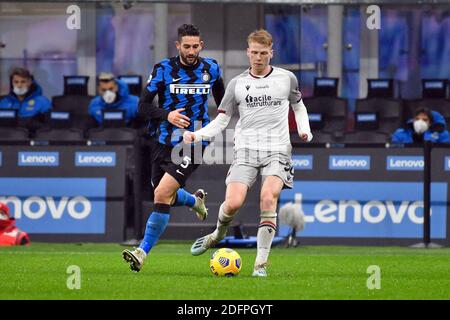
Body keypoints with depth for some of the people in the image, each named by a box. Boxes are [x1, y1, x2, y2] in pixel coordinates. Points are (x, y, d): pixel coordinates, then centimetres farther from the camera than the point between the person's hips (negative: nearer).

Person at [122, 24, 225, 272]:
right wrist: (167, 115, -23)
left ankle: (143, 252, -15)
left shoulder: (211, 69, 1)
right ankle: (195, 200, 52)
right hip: (163, 140, 3)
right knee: (165, 196, 16)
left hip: (193, 142, -3)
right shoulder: (163, 70, -4)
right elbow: (143, 105, -7)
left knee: (162, 194, -18)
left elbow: (221, 99, 23)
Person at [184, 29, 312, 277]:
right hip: (246, 150, 1)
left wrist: (304, 130, 5)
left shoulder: (286, 79, 9)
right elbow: (222, 120, 10)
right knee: (233, 203, -19)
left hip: (277, 151, -1)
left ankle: (261, 263, -19)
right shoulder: (237, 84, 9)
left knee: (268, 197, -26)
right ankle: (218, 234, 17)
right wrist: (197, 135, -7)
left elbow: (298, 106, 24)